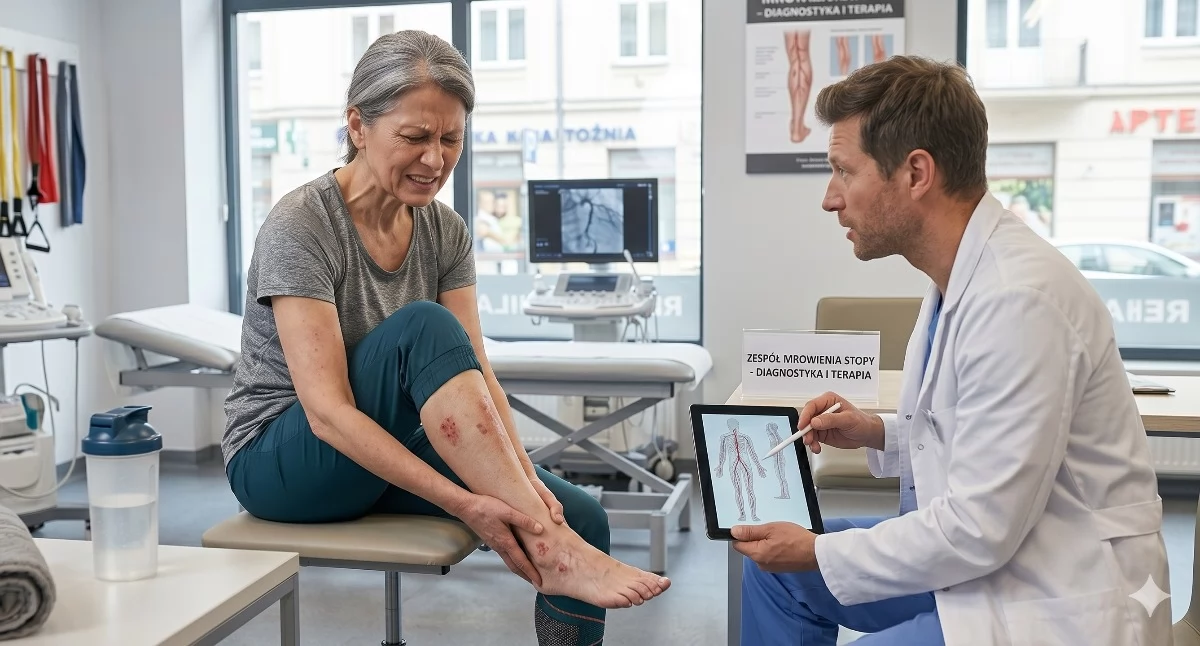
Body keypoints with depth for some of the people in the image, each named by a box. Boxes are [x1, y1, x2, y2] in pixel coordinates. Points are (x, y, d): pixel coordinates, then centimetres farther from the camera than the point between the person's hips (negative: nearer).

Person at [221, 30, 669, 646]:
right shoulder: (299, 226, -20)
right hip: (281, 459, -5)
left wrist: (522, 475, -25)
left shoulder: (444, 231, -1)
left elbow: (475, 371, -8)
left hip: (393, 449, 6)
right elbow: (327, 410, -28)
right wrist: (462, 503, -36)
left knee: (581, 518, -16)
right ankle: (552, 550, -33)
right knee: (423, 326, -33)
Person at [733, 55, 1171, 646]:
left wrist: (817, 552, -14)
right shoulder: (962, 276, 4)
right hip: (989, 552, 9)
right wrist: (878, 434, 3)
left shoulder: (1017, 300, -25)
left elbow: (978, 531, -24)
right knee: (775, 565, 10)